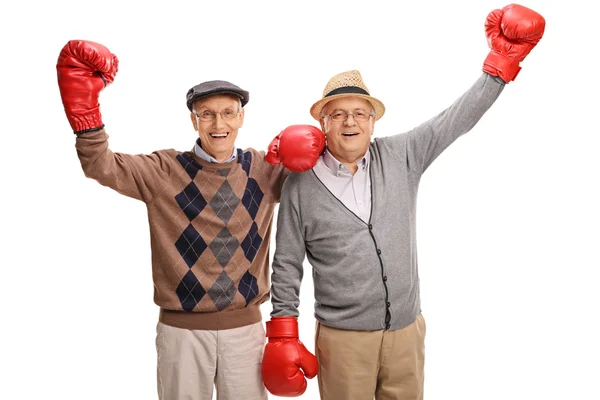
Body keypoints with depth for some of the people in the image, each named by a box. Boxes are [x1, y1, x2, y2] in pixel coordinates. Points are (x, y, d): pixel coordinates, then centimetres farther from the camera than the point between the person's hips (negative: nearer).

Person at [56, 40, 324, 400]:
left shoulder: (263, 170, 3)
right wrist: (84, 104, -25)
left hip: (246, 327, 2)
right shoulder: (165, 171, -3)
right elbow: (100, 164, -12)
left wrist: (310, 146, -11)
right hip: (182, 328, -1)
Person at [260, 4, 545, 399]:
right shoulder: (301, 184, -5)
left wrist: (501, 62, -5)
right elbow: (287, 265, -1)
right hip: (342, 338, -2)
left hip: (408, 330, 3)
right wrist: (283, 336, -2)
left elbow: (455, 120, 0)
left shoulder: (401, 157, 0)